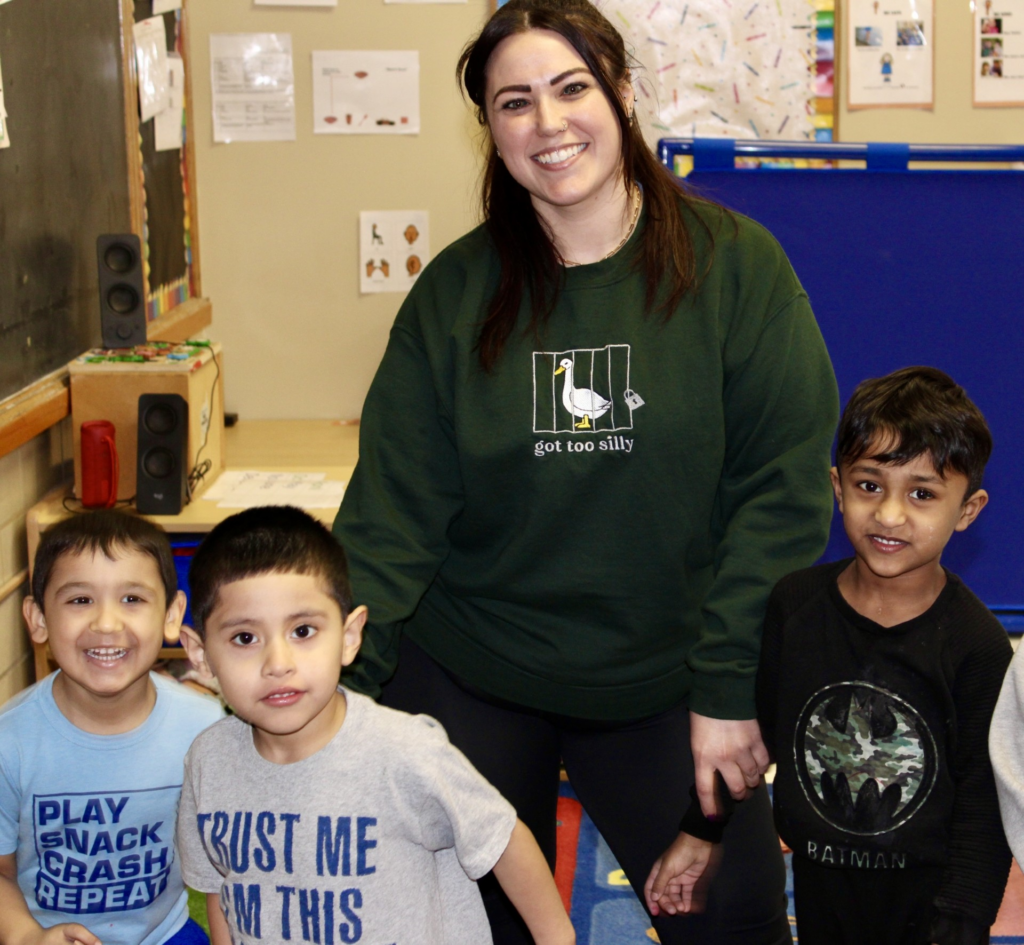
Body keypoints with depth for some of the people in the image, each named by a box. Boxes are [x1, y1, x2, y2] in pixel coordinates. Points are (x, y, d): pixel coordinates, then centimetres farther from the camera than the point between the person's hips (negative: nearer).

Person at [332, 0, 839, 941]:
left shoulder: (735, 266, -7)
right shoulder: (453, 291, -1)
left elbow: (785, 484, -9)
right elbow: (394, 507, -3)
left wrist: (731, 686, -13)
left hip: (662, 686, -1)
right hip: (467, 684, 1)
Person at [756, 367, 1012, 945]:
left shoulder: (980, 647, -16)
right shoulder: (794, 605, -8)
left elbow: (985, 810, -13)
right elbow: (751, 736, 4)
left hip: (929, 893, -3)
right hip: (821, 886, 3)